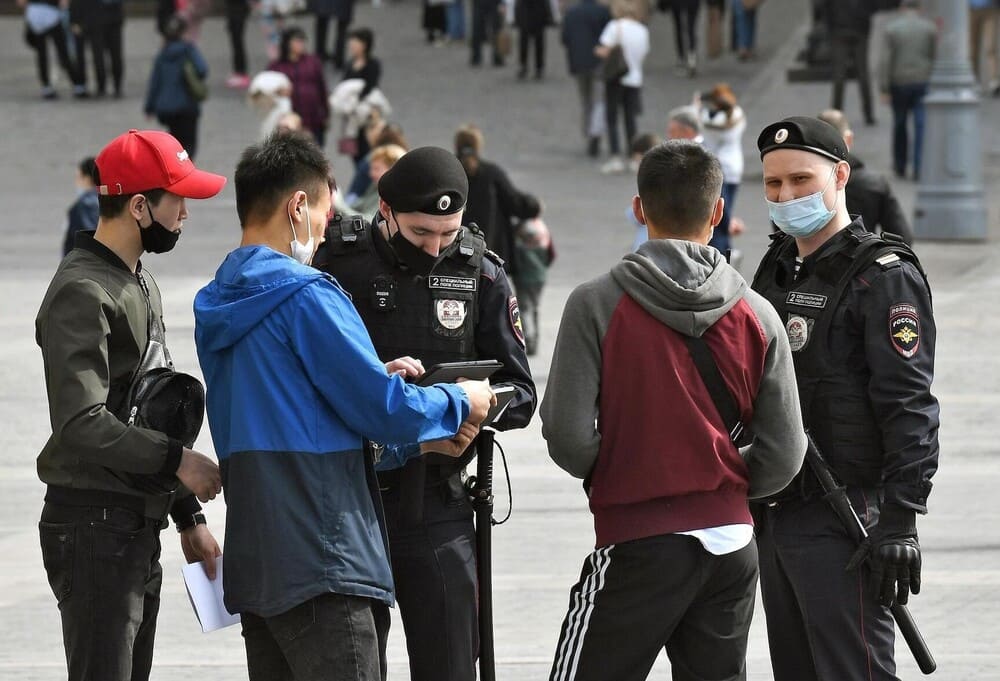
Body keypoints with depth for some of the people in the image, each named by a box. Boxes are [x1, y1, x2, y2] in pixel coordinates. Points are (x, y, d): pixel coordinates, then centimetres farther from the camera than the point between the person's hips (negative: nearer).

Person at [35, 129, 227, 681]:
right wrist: (176, 459, -17)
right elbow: (82, 423, -24)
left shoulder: (142, 285, 17)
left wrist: (188, 517, 20)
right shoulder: (82, 293, -14)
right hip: (96, 526, -10)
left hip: (140, 526, 10)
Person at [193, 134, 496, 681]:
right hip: (321, 565, -9)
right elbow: (384, 410, -12)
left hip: (252, 568, 9)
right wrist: (459, 403, 6)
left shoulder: (215, 305, 15)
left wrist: (379, 379, 14)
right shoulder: (305, 296, -12)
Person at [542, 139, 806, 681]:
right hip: (732, 546, 4)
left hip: (639, 546, -4)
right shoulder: (757, 315, 1)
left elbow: (568, 436, -13)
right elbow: (784, 453, 1)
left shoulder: (597, 304, -9)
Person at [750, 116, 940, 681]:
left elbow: (910, 410, -16)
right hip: (777, 517, 9)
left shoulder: (884, 275, -10)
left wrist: (900, 522, -23)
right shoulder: (778, 270, 16)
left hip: (844, 527, -8)